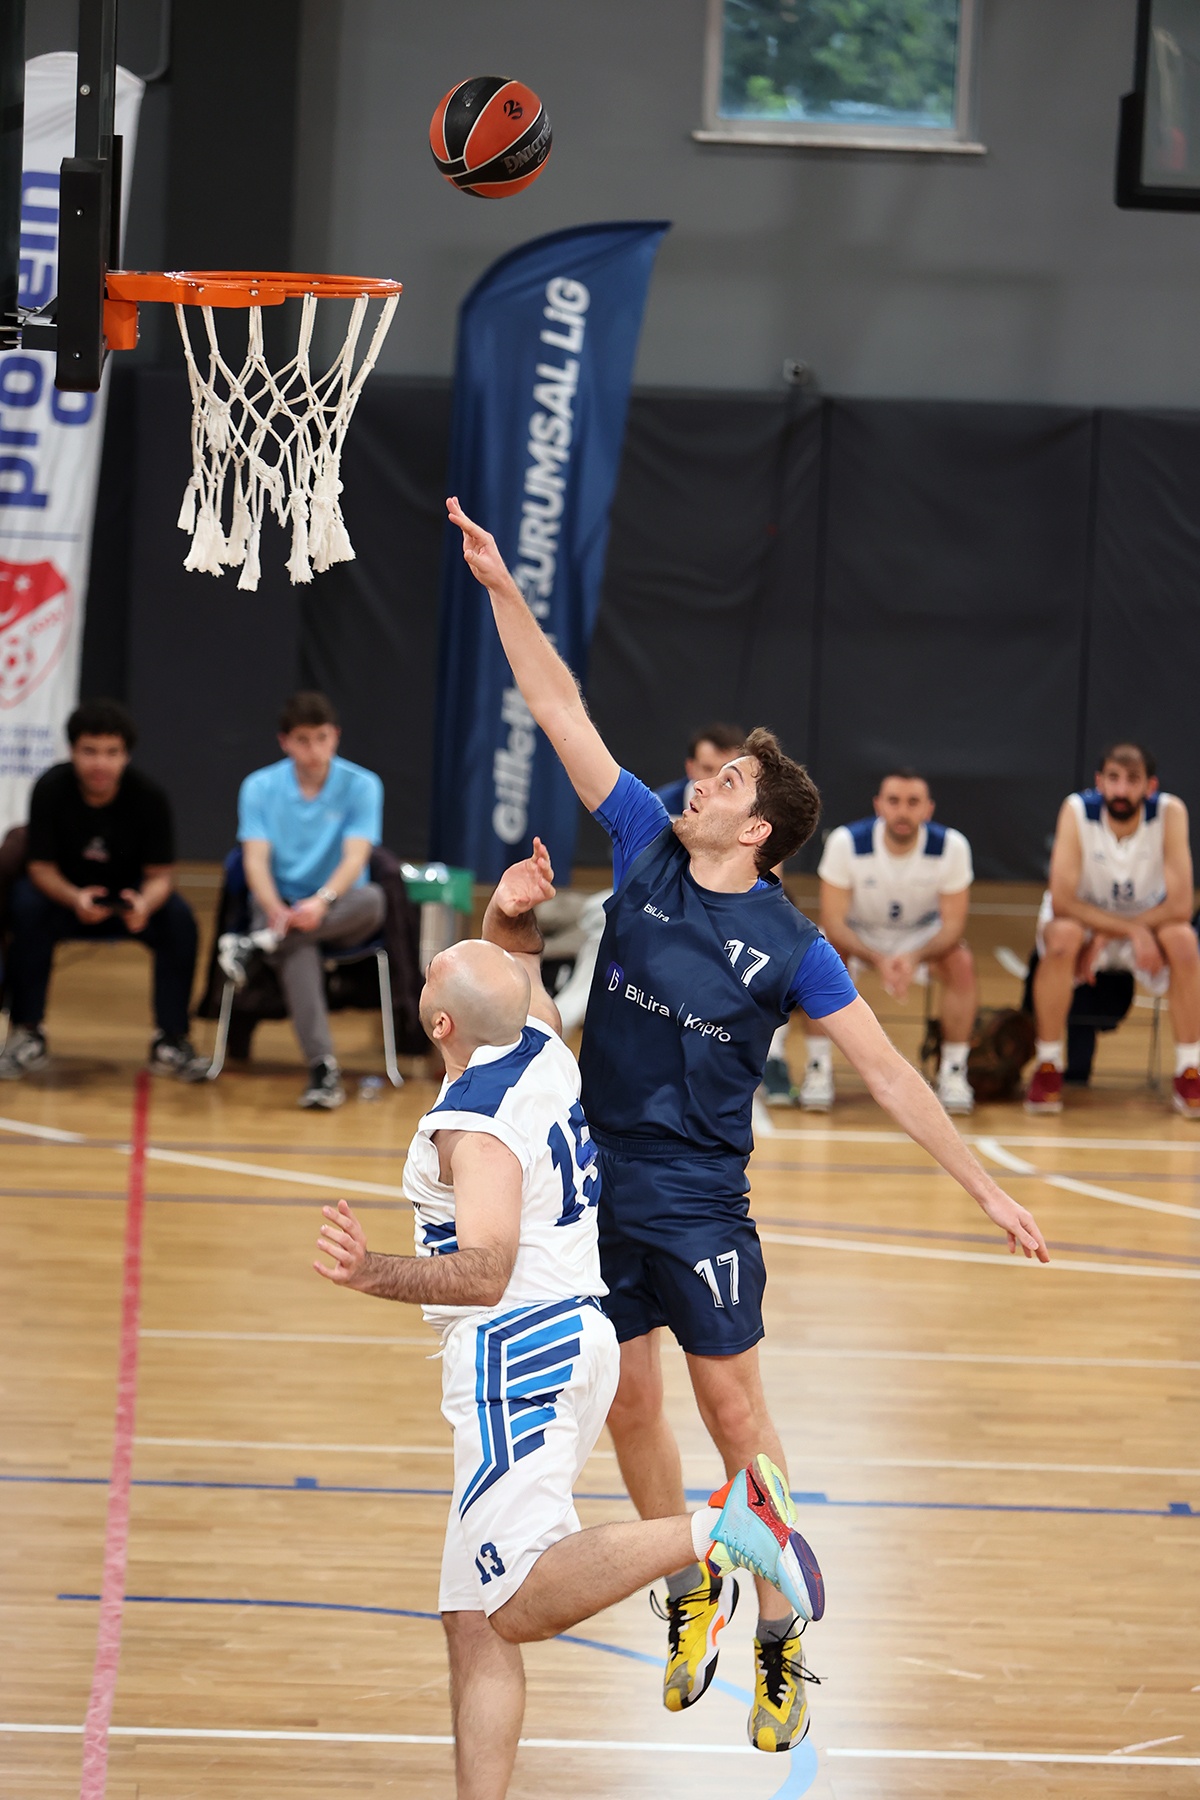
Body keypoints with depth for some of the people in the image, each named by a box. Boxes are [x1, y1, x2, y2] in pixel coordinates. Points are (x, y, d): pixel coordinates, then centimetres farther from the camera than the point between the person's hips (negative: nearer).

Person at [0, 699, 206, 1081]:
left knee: (179, 918, -28)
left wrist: (145, 903, -40)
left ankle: (170, 1040, -17)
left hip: (132, 897, 1)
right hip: (63, 893, -1)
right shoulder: (50, 789, -19)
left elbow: (161, 873, -14)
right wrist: (75, 899, -40)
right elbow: (40, 867, -18)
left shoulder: (148, 796, -16)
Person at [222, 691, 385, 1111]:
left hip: (338, 913, 1)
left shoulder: (362, 786, -3)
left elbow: (355, 858, -15)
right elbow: (256, 858, -9)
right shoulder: (259, 787, 2)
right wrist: (274, 909, -31)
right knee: (297, 949, -38)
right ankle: (322, 1067, -48)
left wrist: (322, 901, -36)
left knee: (372, 899, -36)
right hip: (280, 907, -1)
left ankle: (258, 946, -40)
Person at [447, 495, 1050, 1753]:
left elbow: (885, 1071, -6)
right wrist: (502, 588, -3)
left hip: (700, 1198, -4)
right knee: (626, 1404, 10)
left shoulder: (789, 947, -9)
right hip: (600, 1178, 4)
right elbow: (562, 713, 2)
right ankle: (687, 1598, 27)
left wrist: (985, 1188, -8)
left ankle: (779, 1643, 4)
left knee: (732, 1410, -2)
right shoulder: (646, 850, 1)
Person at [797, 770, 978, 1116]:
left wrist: (914, 958, -41)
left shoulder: (951, 846, -24)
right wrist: (877, 960, -43)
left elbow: (953, 924, -20)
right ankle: (818, 1070, -20)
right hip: (858, 934, -1)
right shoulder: (846, 843, -27)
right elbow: (833, 921, -25)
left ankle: (954, 1072, -13)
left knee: (961, 963, -28)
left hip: (922, 935, 1)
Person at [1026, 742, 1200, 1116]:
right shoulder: (1077, 811, -23)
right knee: (1063, 935, -35)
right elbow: (1061, 902, -27)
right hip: (1084, 920, -1)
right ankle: (1047, 1067, -21)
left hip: (1150, 923, 1)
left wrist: (1105, 937, -25)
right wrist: (1132, 932, -33)